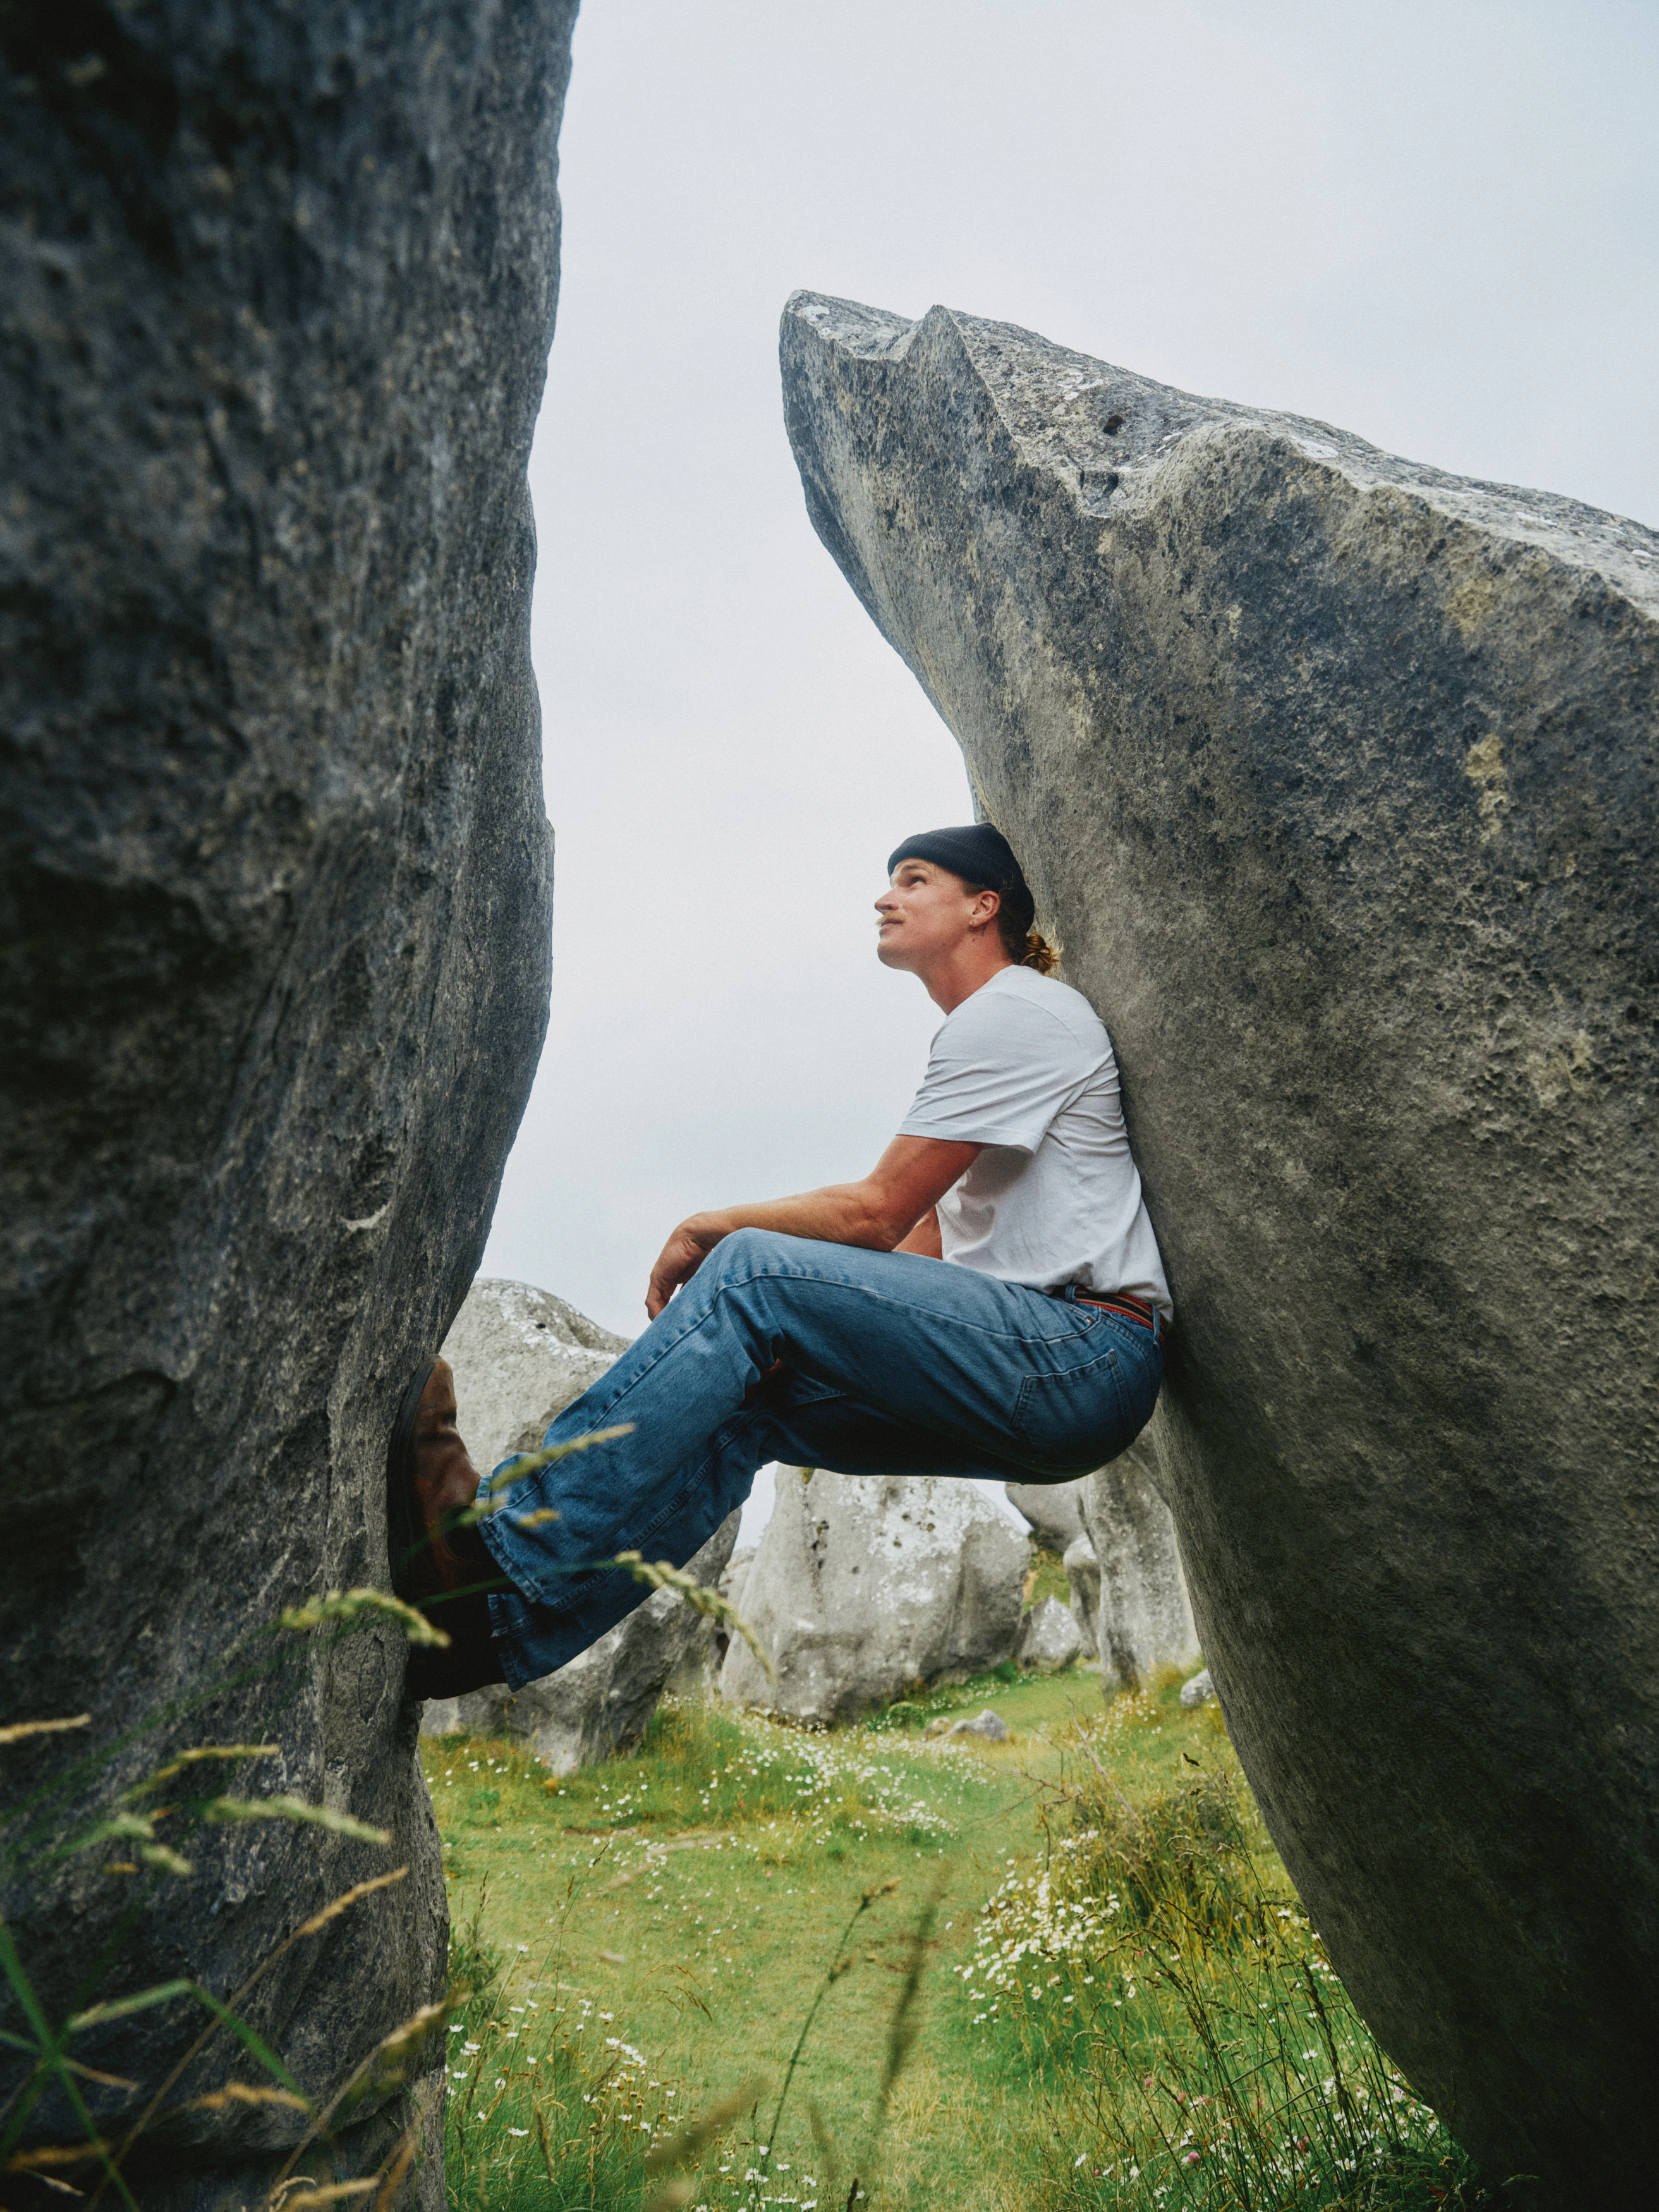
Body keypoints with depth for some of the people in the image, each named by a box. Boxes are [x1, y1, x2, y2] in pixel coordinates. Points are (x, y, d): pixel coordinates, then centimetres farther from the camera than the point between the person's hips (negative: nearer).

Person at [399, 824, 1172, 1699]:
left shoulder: (1015, 1011, -6)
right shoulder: (991, 1030, 25)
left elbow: (877, 1211, -11)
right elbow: (927, 1245, 18)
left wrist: (711, 1230, 1)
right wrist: (790, 1324, 5)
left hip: (1086, 1355, -9)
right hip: (1035, 1366, 9)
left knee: (752, 1271, -21)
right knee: (743, 1406, -4)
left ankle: (497, 1550, -22)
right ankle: (502, 1627, -9)